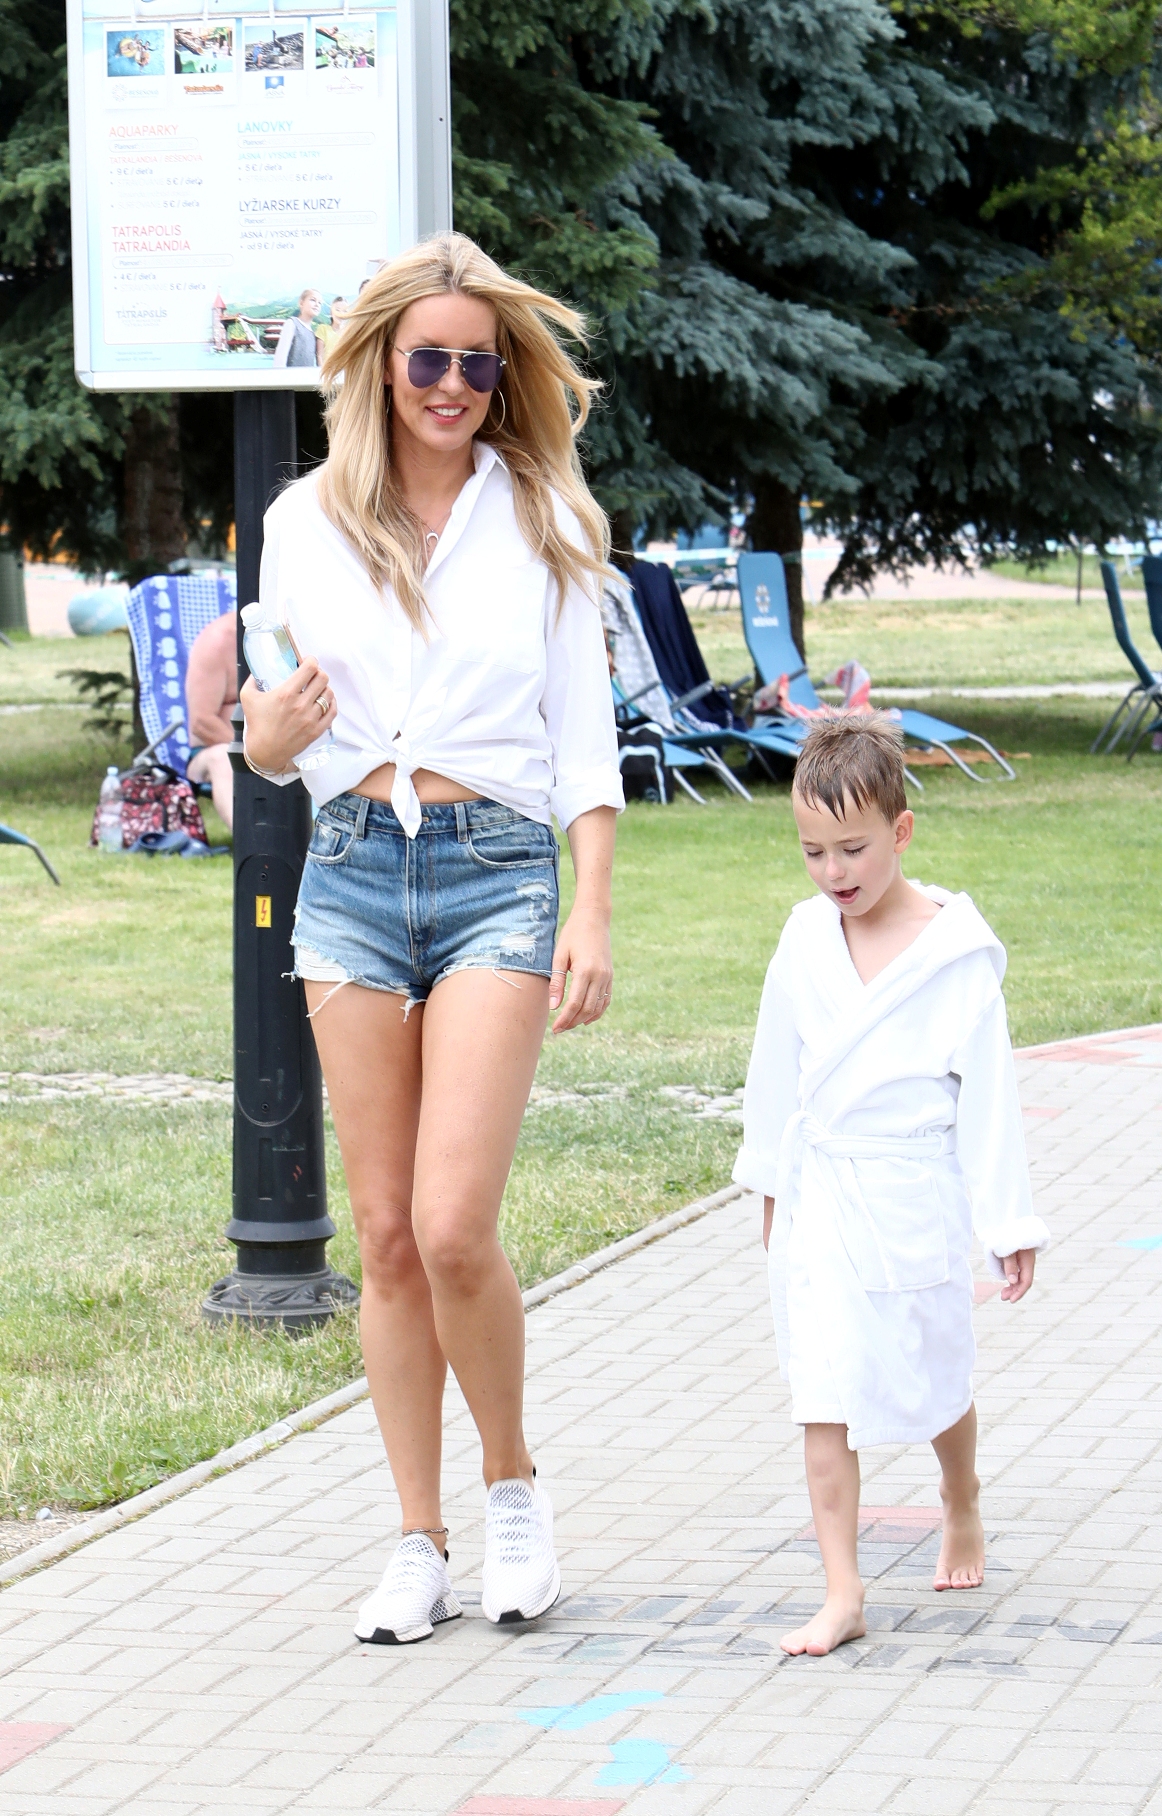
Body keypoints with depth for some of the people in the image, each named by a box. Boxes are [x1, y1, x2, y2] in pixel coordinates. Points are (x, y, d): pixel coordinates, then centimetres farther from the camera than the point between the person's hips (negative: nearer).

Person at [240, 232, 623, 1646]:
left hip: (499, 868, -2)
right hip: (352, 870, 2)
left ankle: (512, 1481, 10)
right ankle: (420, 1543, 13)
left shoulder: (541, 518, 3)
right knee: (386, 1233, 4)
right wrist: (271, 729, -12)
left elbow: (584, 734, 5)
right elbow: (267, 737, 12)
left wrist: (594, 915, -3)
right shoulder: (307, 520, 7)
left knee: (453, 1226, -14)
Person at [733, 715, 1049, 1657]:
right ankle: (842, 1592, -4)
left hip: (911, 1199, -3)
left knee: (934, 1378, 14)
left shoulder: (955, 952, -11)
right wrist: (771, 1183, 20)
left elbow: (987, 1089, -7)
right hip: (818, 1200, 3)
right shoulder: (807, 938, 0)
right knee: (824, 1400, -4)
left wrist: (1009, 1220, -5)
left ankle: (963, 1512, 43)